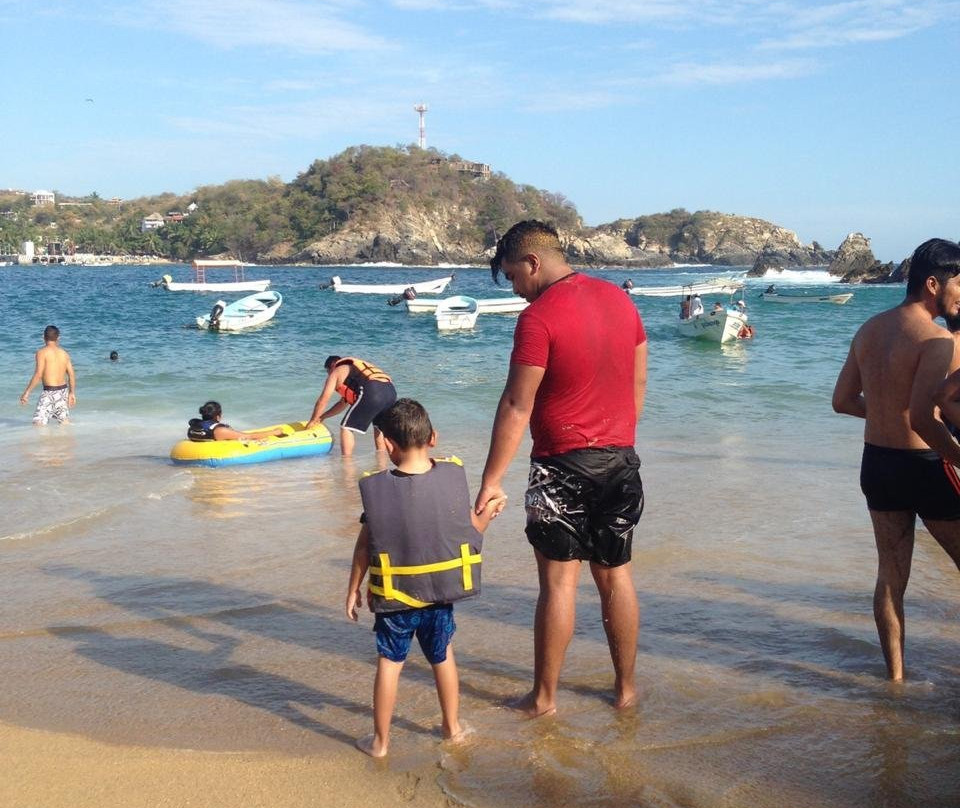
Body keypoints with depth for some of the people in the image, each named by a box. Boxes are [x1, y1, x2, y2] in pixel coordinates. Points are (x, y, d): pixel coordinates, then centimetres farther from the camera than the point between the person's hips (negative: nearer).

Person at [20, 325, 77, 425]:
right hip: (63, 390, 6)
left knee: (39, 423, -9)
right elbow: (72, 375, 9)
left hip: (49, 391, -6)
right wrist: (72, 393, 19)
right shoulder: (64, 353, 9)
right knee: (65, 422, 13)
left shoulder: (42, 352, -6)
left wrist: (26, 392, -10)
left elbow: (38, 375, -14)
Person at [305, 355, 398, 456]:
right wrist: (323, 416, 48)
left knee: (346, 428, 4)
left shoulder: (336, 372, 18)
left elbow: (323, 400, 17)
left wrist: (313, 421, 29)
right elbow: (344, 402, 45)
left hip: (371, 392, -8)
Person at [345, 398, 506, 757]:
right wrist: (490, 511, 23)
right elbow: (473, 529, 1)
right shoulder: (453, 476, -9)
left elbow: (364, 546, -6)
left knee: (389, 662, 10)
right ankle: (453, 727, 32)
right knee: (443, 657, 20)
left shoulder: (376, 488, -14)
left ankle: (380, 740, 18)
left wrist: (353, 589, 7)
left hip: (394, 596, -2)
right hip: (441, 592, 2)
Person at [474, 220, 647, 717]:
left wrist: (492, 480, -12)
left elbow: (517, 406, -16)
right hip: (620, 459, 6)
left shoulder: (539, 317, -15)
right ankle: (626, 688, 23)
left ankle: (544, 696, 13)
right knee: (616, 576, 14)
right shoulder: (620, 300, 6)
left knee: (558, 582, 3)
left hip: (563, 465, -6)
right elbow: (638, 385, 12)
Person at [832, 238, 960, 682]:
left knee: (891, 575, 14)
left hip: (876, 464, 7)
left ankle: (895, 674, 21)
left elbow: (843, 401, 12)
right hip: (923, 467, -7)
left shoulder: (869, 330, 6)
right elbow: (923, 418, -27)